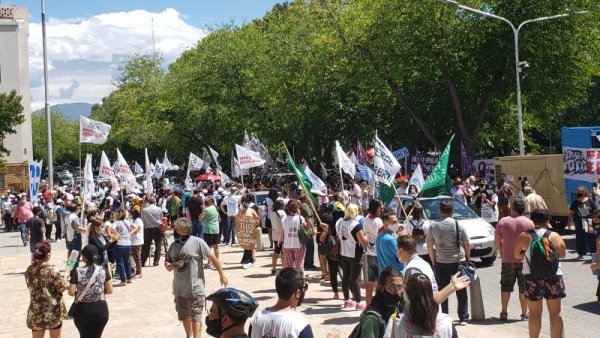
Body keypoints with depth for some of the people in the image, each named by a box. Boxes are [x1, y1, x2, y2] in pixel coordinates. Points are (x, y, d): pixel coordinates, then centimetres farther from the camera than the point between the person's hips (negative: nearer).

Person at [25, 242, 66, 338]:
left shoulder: (29, 270, -4)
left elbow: (31, 287, 10)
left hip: (36, 311, 3)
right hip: (53, 310, -3)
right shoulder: (52, 270, -19)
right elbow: (61, 288, -10)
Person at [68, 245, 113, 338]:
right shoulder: (104, 271, -6)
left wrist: (80, 293, 10)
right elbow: (110, 290, -2)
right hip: (100, 309, 1)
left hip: (82, 310, -1)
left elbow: (71, 292, -10)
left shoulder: (76, 272, -11)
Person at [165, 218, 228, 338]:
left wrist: (222, 275, -4)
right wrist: (168, 266, -8)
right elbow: (167, 261, 17)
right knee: (184, 315, 20)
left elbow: (212, 258, -6)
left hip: (195, 288, -7)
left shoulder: (197, 242, -11)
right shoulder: (173, 245, 5)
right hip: (179, 288, 7)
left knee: (195, 315, -8)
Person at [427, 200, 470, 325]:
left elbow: (429, 246, 0)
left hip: (441, 263, 0)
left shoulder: (433, 226, -4)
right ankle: (463, 318, 12)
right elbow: (467, 244, 1)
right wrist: (467, 259, 14)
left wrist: (433, 262, 10)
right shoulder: (458, 225, -4)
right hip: (459, 262, 0)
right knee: (461, 291, 10)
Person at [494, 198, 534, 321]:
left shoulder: (503, 221, -3)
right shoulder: (529, 222, -5)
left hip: (507, 260, 1)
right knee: (524, 288, 7)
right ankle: (524, 313, 10)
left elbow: (497, 240, 1)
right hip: (524, 260, -1)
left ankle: (504, 312, 12)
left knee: (506, 287, 10)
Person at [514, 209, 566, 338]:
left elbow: (517, 255, 6)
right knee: (556, 312, 12)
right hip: (553, 276, 1)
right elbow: (562, 254, 12)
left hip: (532, 277, -1)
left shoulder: (524, 237, -4)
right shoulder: (555, 236, -1)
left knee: (535, 313, 8)